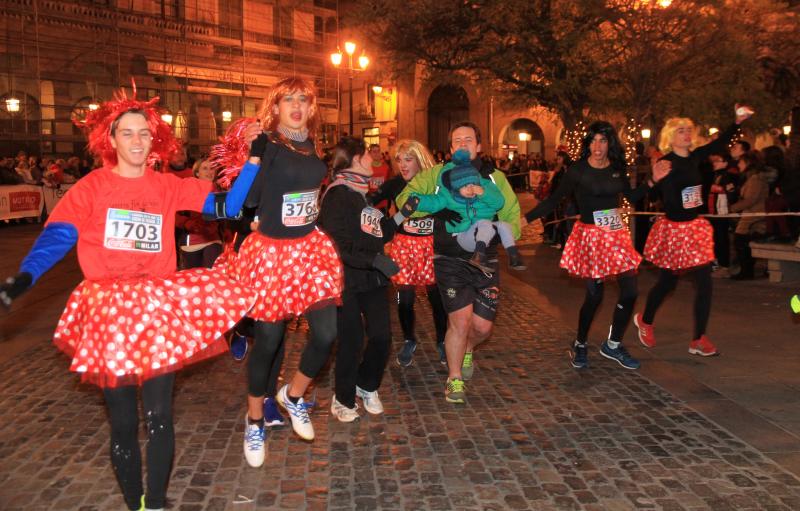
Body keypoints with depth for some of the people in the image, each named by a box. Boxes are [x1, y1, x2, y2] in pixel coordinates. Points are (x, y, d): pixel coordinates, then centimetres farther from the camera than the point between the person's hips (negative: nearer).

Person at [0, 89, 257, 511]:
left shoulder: (169, 187, 4)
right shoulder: (91, 187, -1)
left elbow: (226, 206, 2)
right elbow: (57, 236, -9)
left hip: (159, 309, 1)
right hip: (108, 312, -1)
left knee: (159, 416, -2)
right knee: (122, 422, 7)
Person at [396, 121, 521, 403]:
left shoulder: (495, 177, 5)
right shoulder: (437, 175, 3)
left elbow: (512, 217, 5)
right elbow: (405, 199, -4)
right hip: (450, 261, -2)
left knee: (482, 326, 4)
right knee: (461, 320, -10)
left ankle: (466, 350, 41)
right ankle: (455, 379, 14)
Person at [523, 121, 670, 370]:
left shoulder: (617, 168, 5)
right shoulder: (578, 170, -9)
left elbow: (632, 197, 16)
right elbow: (554, 200, -8)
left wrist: (652, 180, 4)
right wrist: (526, 218, -15)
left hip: (616, 234, 5)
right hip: (590, 235, -5)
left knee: (629, 290, 0)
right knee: (595, 295, -3)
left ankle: (613, 345, 19)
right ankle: (580, 345, 21)